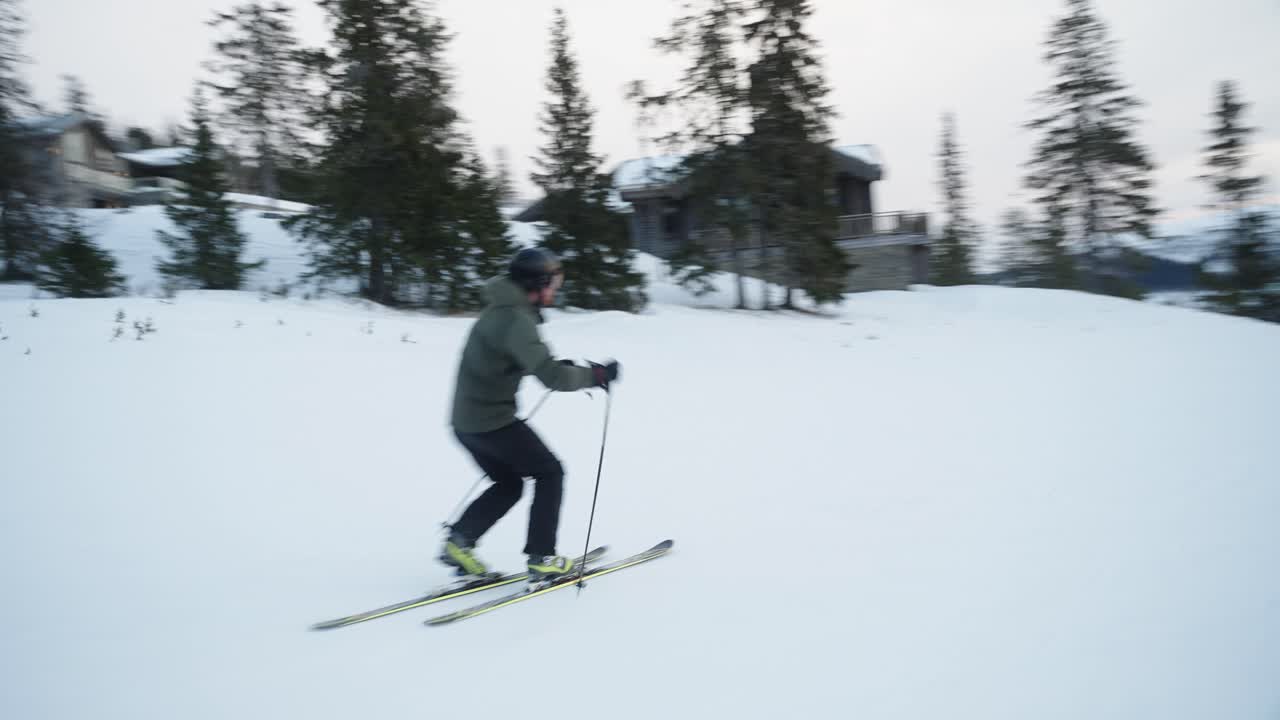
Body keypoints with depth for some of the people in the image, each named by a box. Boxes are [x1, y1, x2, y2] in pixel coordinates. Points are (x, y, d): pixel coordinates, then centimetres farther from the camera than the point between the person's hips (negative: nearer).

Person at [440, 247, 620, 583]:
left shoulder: (502, 310, 11)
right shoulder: (515, 319, -20)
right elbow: (552, 377, -27)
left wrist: (559, 367, 13)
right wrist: (596, 374, -14)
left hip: (467, 420, 9)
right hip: (493, 420, -9)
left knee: (509, 484, 22)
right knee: (550, 473, 6)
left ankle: (459, 542, 13)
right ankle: (542, 558, 7)